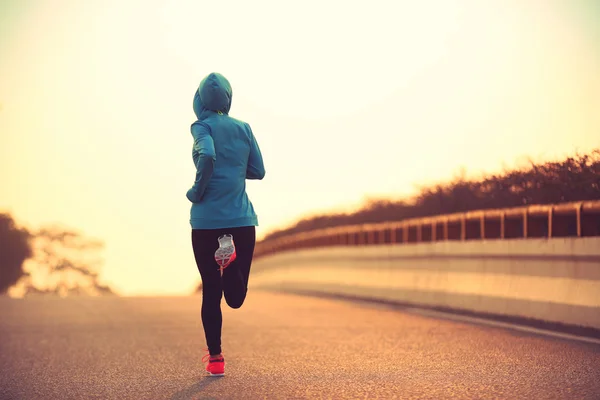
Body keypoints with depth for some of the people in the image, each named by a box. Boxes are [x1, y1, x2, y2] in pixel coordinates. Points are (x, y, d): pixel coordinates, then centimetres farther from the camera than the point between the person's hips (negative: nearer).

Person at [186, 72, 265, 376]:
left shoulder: (202, 127, -4)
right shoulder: (243, 128, 8)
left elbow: (207, 156, -24)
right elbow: (258, 171, 12)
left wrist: (198, 190, -10)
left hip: (207, 222, -2)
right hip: (242, 220, 2)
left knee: (211, 292, 9)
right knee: (236, 298, 9)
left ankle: (215, 358, 8)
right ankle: (231, 263, -21)